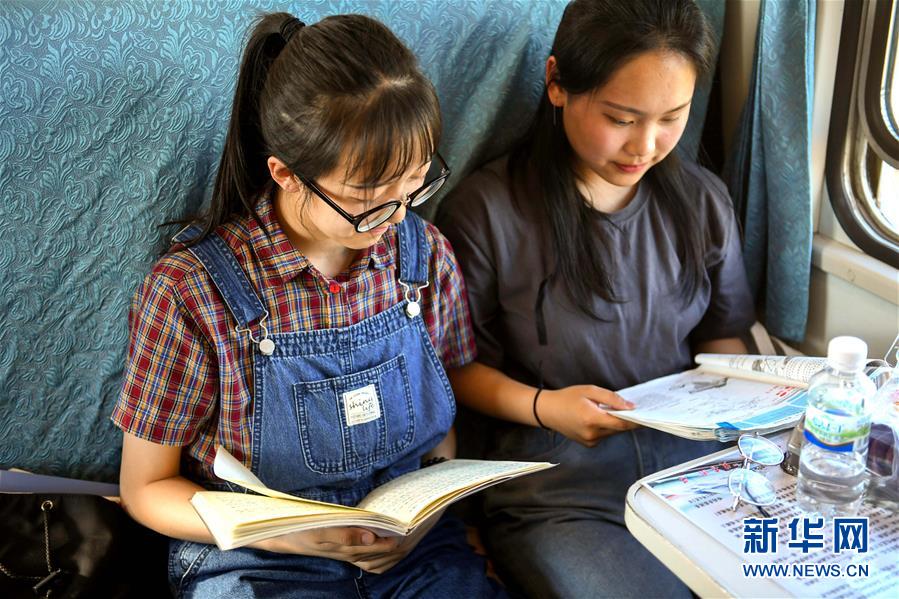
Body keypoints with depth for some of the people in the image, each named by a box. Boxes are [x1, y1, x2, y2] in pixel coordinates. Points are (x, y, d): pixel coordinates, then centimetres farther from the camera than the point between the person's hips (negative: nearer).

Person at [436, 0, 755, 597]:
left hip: (691, 454, 5)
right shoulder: (484, 212, -8)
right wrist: (540, 406, -15)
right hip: (554, 486, -4)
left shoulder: (703, 201, 6)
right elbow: (456, 366, 1)